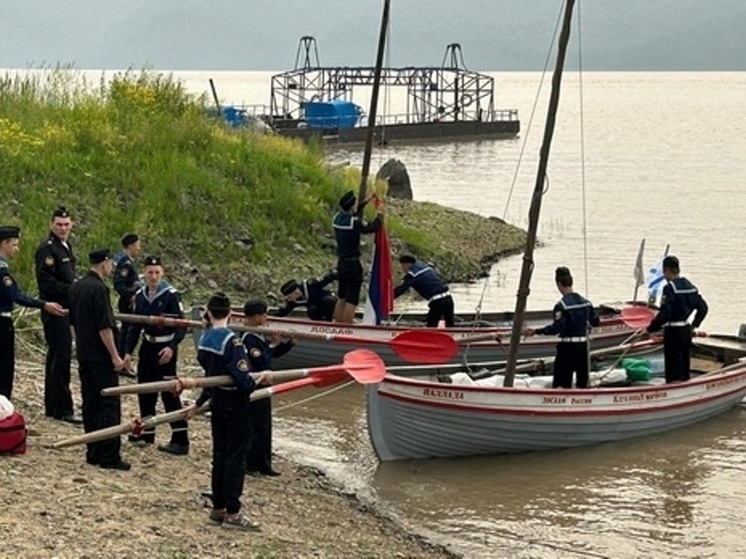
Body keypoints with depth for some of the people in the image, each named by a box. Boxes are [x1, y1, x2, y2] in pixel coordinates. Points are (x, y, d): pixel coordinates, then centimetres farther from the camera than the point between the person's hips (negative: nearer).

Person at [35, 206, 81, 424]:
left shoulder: (65, 247, 16)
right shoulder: (47, 249, -14)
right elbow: (47, 283, -21)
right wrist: (74, 290, -22)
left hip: (65, 309, 10)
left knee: (56, 358, 15)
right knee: (61, 358, -8)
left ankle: (52, 406, 24)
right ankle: (63, 409, -4)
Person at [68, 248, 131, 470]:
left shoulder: (76, 287, 9)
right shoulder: (98, 288, -17)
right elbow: (104, 327, -19)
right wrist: (115, 356, -14)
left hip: (84, 356, 9)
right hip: (100, 356, -9)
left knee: (90, 404, 12)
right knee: (109, 405, -4)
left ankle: (93, 453, 15)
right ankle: (109, 456, -5)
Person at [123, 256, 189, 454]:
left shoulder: (171, 295, -13)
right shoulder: (140, 296, 5)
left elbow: (181, 326, -14)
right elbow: (135, 325, 11)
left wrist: (172, 347, -26)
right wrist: (128, 350, 5)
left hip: (165, 349, -7)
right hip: (147, 346, 7)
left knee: (169, 393, -8)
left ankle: (180, 440, -6)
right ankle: (147, 431, 30)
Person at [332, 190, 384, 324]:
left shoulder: (337, 218, 3)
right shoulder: (354, 222, -19)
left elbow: (351, 212, 23)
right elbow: (373, 227, -14)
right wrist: (380, 214, 4)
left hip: (341, 263, 8)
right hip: (353, 265, -8)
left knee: (341, 299, 17)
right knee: (351, 302, -6)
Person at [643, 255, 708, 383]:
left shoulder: (669, 287, -16)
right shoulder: (689, 285, 8)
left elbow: (664, 314, -23)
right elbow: (703, 307, 14)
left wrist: (650, 329, -15)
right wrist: (694, 325, 23)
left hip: (673, 331, -8)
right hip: (686, 330, 8)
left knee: (674, 377, -4)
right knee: (684, 370, 17)